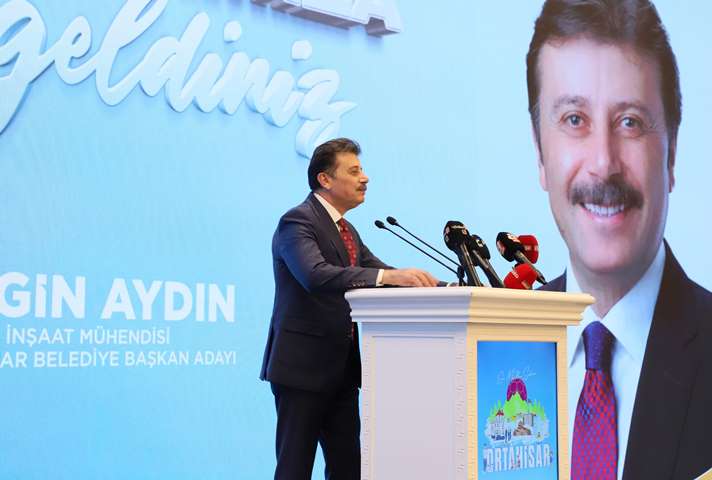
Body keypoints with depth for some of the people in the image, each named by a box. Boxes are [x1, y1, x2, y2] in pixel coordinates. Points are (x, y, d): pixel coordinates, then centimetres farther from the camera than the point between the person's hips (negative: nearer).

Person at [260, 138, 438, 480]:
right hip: (303, 364, -9)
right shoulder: (297, 222, -12)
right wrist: (387, 275, -39)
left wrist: (434, 286, -5)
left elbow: (384, 278, 13)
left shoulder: (347, 231, 17)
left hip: (343, 367, 9)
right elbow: (316, 275, -30)